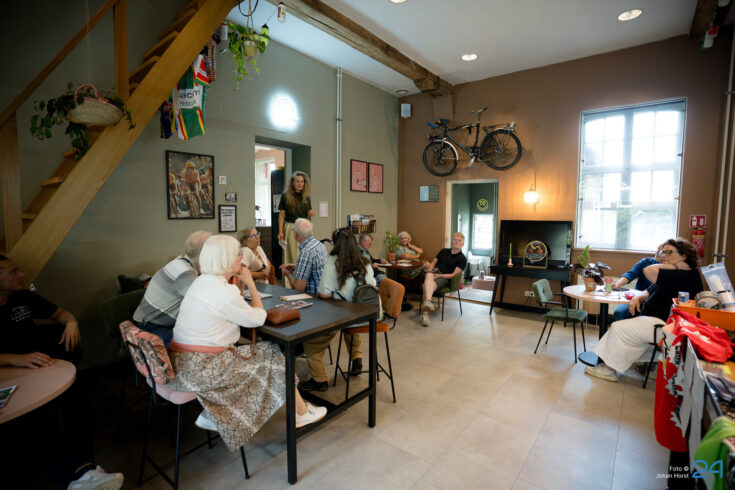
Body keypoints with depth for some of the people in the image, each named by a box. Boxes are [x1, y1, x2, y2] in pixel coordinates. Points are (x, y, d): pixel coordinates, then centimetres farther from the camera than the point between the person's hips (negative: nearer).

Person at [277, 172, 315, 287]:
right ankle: (289, 285, 5)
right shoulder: (286, 197, -1)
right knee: (291, 256, 0)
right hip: (290, 228, -3)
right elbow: (281, 215, 0)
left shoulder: (307, 197, 9)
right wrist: (280, 231, -8)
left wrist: (310, 214, -7)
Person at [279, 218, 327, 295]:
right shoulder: (320, 245, 5)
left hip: (313, 295, -9)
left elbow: (299, 287, -21)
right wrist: (295, 266, 14)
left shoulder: (306, 252, -23)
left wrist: (288, 274, -3)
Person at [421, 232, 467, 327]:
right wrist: (430, 269, 2)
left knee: (429, 285, -38)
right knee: (429, 275, -38)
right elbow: (433, 263, 26)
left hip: (445, 278, -3)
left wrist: (439, 275, -16)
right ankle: (428, 301, -63)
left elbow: (454, 275, -2)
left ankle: (425, 313, -57)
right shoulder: (444, 251, 24)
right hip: (433, 273, 3)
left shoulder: (462, 258, 8)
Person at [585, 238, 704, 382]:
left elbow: (649, 272, -30)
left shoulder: (687, 276, -18)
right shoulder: (677, 274, 17)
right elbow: (651, 290, 19)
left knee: (618, 328, -10)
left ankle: (609, 369, 3)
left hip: (664, 324, -11)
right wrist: (639, 297, -2)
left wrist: (675, 266, -15)